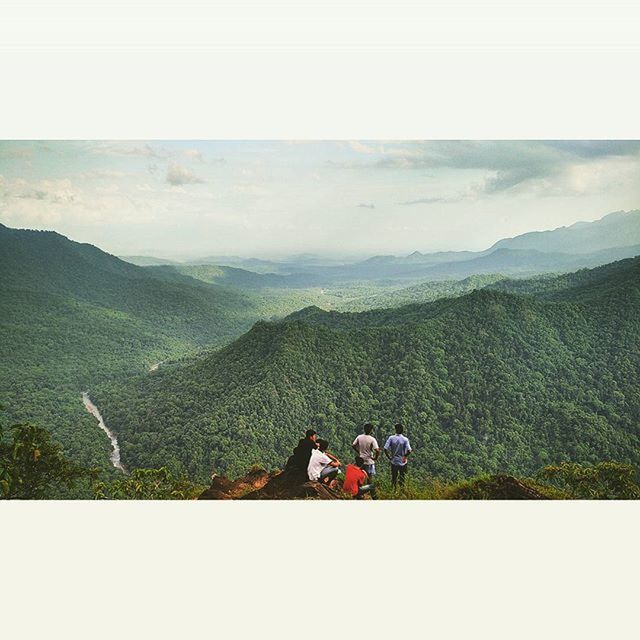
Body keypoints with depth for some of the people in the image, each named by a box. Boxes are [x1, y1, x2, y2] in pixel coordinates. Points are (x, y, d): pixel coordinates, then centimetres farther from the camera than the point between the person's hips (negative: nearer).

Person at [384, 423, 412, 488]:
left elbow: (385, 449, -13)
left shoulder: (391, 438, -7)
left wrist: (389, 457, -1)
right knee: (402, 479, 10)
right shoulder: (405, 439, -10)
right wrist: (405, 457, -1)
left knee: (394, 479, 13)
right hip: (402, 463, -1)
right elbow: (409, 451, -19)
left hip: (394, 462, 1)